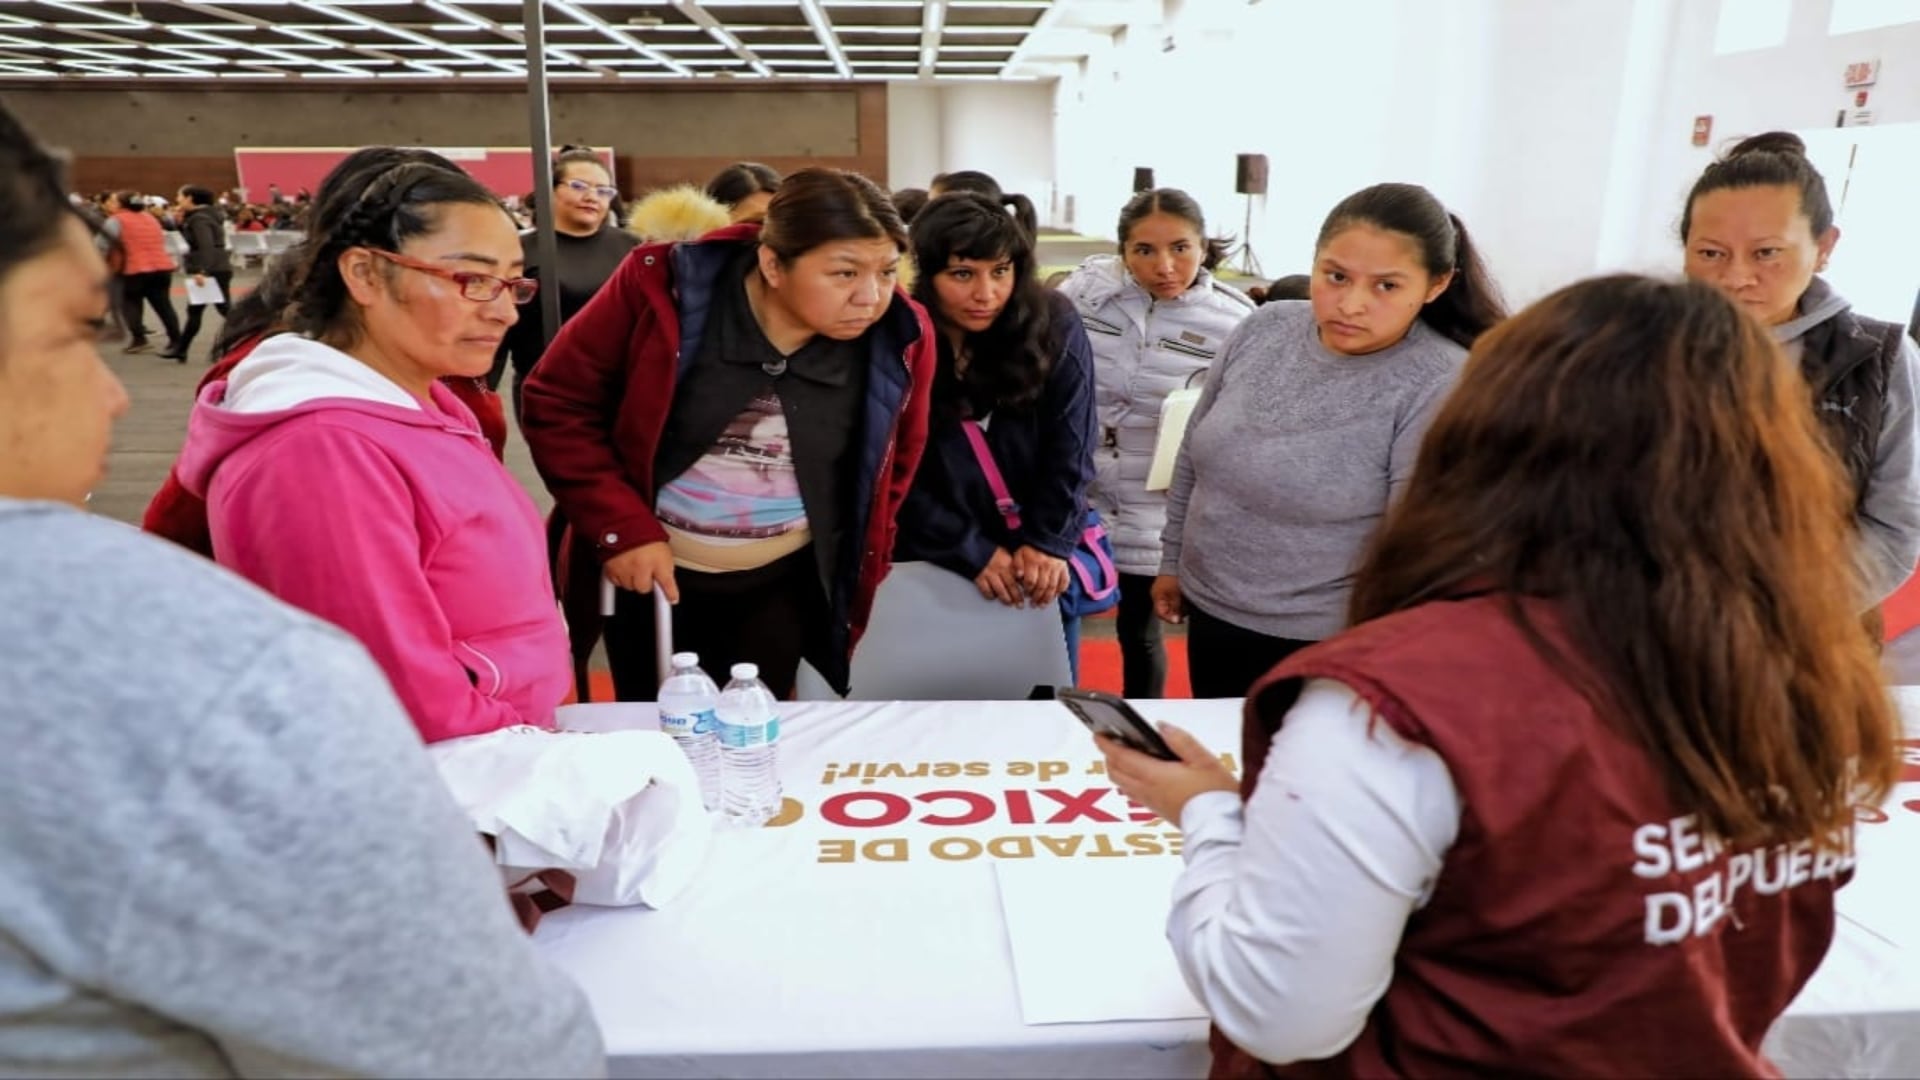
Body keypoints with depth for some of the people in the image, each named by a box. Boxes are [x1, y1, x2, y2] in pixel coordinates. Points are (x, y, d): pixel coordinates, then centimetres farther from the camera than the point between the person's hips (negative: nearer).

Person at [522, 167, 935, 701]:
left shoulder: (899, 338, -12)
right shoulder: (664, 287, -19)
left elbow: (894, 456, 7)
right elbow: (556, 403, -11)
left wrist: (864, 561, 5)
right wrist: (621, 528, -17)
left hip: (786, 581, 1)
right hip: (651, 568, -1)